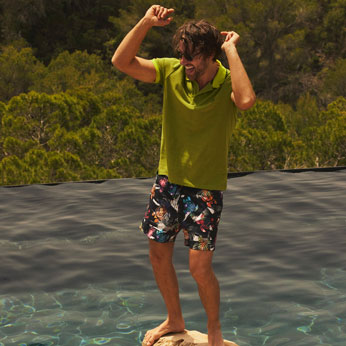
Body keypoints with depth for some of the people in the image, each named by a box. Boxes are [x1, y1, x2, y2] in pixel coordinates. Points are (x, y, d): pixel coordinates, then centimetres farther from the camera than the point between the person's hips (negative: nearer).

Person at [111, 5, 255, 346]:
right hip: (168, 180, 4)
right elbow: (121, 61, -12)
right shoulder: (171, 72, -5)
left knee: (200, 267, -5)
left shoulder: (227, 82, -15)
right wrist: (145, 23, -23)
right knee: (158, 255, 13)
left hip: (205, 187, -4)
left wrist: (231, 49, -31)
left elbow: (246, 100, -40)